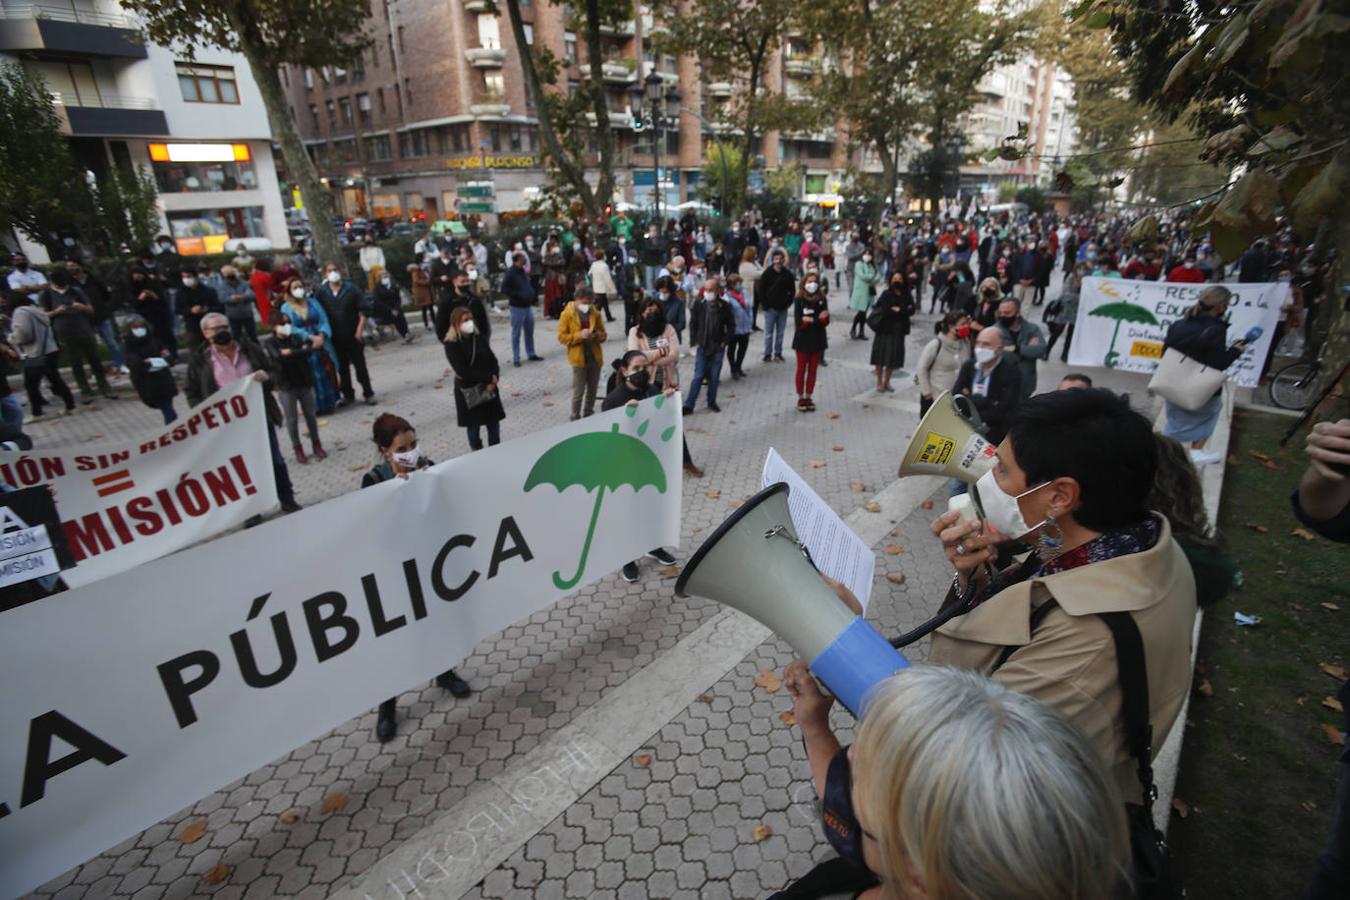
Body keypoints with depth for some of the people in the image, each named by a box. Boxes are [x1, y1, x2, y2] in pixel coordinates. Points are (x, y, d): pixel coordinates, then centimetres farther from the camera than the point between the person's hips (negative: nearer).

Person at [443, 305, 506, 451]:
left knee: (494, 422, 11)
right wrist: (489, 377, -19)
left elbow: (493, 360, 2)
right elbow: (463, 371, -20)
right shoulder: (452, 345, -14)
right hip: (468, 390, -4)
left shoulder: (480, 337, 2)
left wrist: (493, 380, -15)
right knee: (473, 425, 8)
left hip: (488, 387, 4)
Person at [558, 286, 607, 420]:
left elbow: (603, 335, 11)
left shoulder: (595, 313, 6)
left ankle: (588, 414, 30)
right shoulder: (567, 314, -5)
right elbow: (562, 337, -7)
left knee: (592, 389, 13)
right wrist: (579, 335, -20)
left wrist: (596, 335, -13)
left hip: (595, 357, 4)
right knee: (578, 391, -2)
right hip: (578, 358, -4)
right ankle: (575, 418, 13)